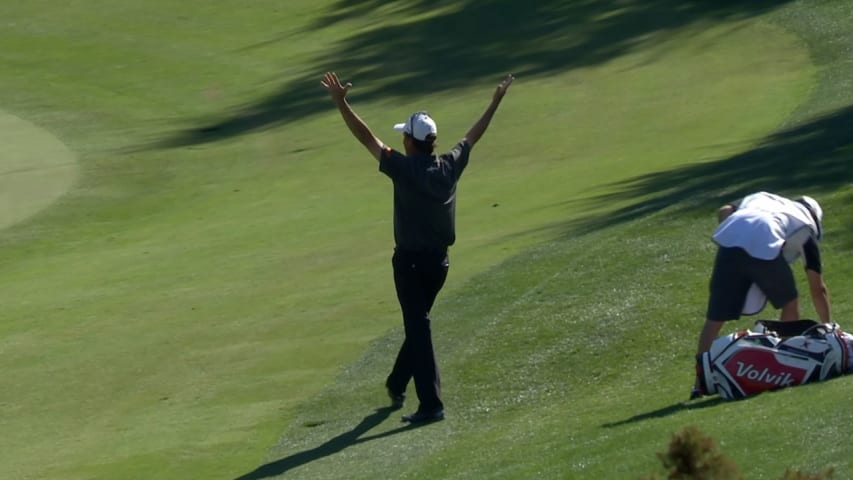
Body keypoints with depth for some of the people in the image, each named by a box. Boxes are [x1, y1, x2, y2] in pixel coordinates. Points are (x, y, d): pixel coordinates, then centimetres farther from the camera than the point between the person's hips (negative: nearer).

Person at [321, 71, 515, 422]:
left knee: (418, 328, -6)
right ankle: (397, 385, 39)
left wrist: (341, 104, -19)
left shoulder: (404, 169, -18)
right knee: (417, 324, 22)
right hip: (439, 260, 6)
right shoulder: (449, 167, -2)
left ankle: (431, 404, -12)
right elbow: (473, 136, 14)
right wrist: (495, 103, 27)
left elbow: (367, 138, -20)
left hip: (410, 261, -6)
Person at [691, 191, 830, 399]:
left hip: (729, 240, 2)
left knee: (715, 317, 9)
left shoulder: (761, 197, 40)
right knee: (789, 303, 25)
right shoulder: (806, 226, 30)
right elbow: (818, 290, 32)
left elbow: (724, 211, 20)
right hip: (765, 246, -2)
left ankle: (699, 383, 5)